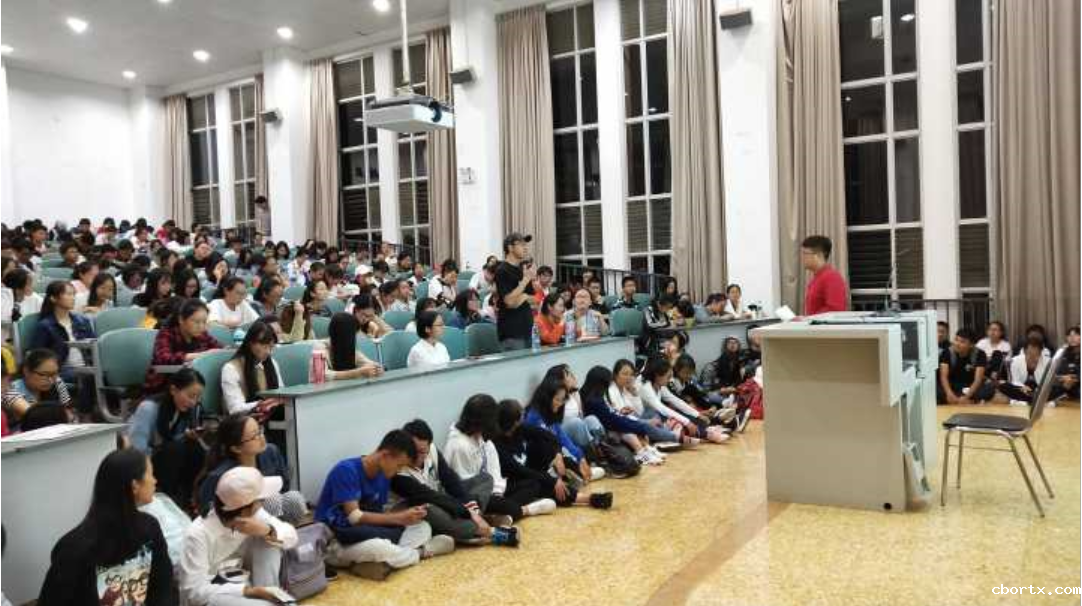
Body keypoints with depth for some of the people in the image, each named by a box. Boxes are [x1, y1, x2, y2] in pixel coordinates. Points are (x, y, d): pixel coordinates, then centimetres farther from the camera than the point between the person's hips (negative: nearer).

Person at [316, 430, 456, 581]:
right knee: (378, 547, -38)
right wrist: (399, 518, -22)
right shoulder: (346, 470, -19)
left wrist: (408, 514, -12)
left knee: (423, 527, -3)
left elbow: (377, 515, 6)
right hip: (333, 538, -8)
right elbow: (354, 517, -23)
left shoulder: (383, 475, 5)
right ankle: (419, 552, -8)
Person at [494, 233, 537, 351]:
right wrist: (525, 279, -16)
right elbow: (510, 301, -19)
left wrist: (525, 297, -2)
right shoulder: (502, 271, -10)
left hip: (527, 328, 8)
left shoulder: (523, 269, 14)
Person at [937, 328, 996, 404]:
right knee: (934, 388, -33)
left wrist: (966, 397, -35)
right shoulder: (947, 353, -8)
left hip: (971, 388, 0)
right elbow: (943, 376, -16)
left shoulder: (979, 354, -10)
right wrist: (949, 393, -35)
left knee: (991, 388, -31)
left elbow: (978, 379, -19)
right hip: (953, 388, 0)